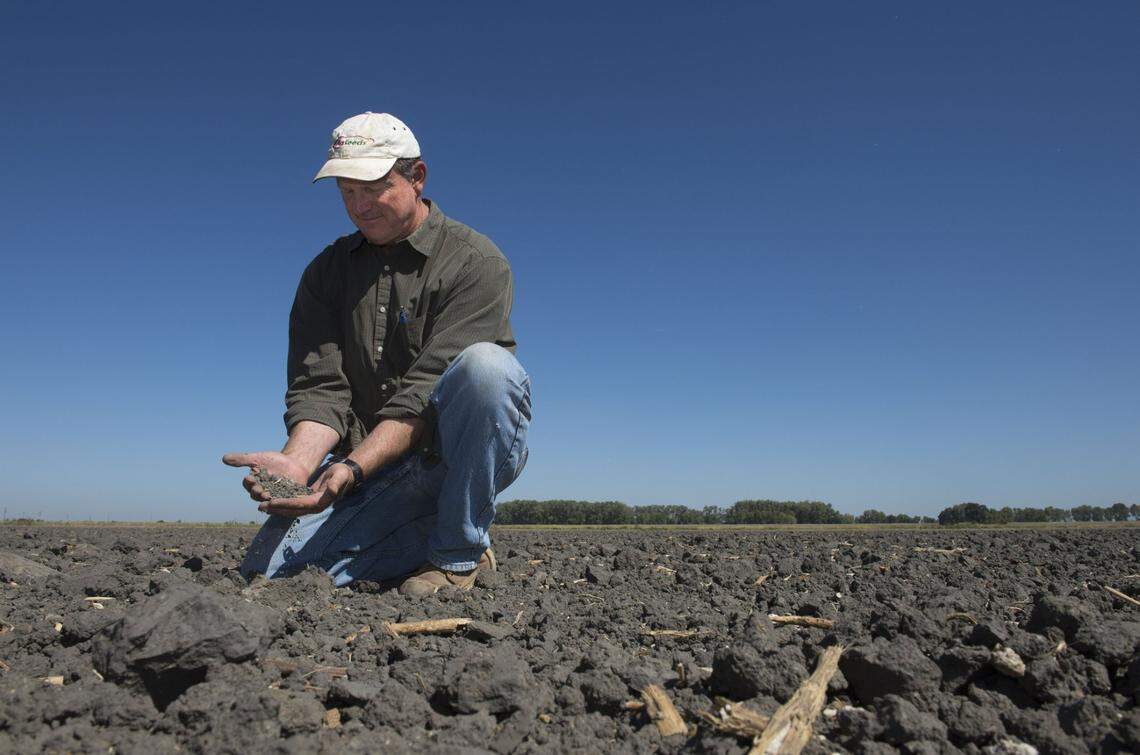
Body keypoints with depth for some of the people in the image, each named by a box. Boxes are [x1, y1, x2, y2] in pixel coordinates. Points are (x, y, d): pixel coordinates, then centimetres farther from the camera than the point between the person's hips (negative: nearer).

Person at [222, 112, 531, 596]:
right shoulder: (326, 273, 9)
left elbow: (426, 391, -19)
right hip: (373, 466, 4)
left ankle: (460, 554, -18)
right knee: (268, 570, -13)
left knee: (484, 363, -35)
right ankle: (429, 538, 7)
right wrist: (298, 460, -24)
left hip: (466, 452, -4)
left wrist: (352, 469, -31)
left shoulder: (475, 262, -9)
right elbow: (319, 387, -3)